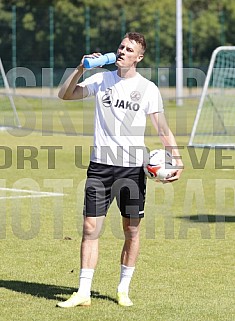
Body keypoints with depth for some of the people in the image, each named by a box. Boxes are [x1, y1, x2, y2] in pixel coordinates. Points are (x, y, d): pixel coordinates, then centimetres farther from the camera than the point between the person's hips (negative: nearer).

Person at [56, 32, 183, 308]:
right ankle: (83, 293, 1)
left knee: (131, 231, 4)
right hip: (100, 166, 1)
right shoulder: (101, 80, 5)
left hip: (132, 169, -1)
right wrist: (80, 69, -12)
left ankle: (123, 290, 18)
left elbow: (162, 128, -1)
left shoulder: (148, 89, 0)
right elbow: (65, 95, 1)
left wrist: (177, 159, -14)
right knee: (90, 228, -3)